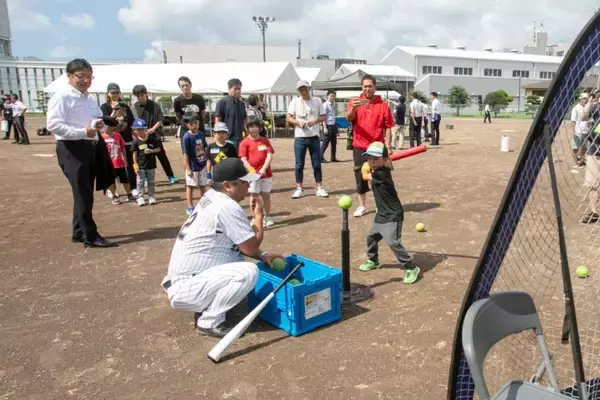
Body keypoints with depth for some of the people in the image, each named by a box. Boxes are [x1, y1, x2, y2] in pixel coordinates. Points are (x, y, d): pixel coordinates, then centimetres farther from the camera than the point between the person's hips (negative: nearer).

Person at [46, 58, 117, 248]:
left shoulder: (90, 99, 16)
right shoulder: (61, 97, -10)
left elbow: (99, 119, 25)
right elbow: (53, 125, -19)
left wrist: (99, 124, 0)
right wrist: (83, 132, -25)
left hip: (90, 147, 9)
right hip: (71, 149, -9)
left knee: (85, 193, 14)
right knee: (83, 194, -6)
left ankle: (79, 233, 27)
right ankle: (90, 236, 2)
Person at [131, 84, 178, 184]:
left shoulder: (155, 105, -1)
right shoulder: (134, 107, -1)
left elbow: (160, 120, -4)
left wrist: (153, 128, -20)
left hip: (155, 135, 0)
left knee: (162, 156, 3)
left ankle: (171, 176, 10)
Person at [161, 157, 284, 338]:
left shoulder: (211, 198, 8)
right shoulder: (227, 207, -19)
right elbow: (251, 247, -13)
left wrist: (262, 255, 5)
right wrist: (259, 216, 2)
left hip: (182, 278, 10)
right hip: (184, 289, -10)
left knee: (238, 255, 19)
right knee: (248, 271, -22)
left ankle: (206, 306, 15)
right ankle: (209, 322, -6)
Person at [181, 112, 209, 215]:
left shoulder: (201, 134, -1)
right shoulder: (187, 137, -17)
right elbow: (185, 154, -16)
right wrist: (188, 168, -17)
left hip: (202, 165, 5)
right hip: (192, 166, -5)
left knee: (203, 186, 16)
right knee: (190, 186, 8)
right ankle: (190, 207, 18)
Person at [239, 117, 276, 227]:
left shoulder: (265, 140, 4)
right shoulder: (245, 142, -3)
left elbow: (270, 155, -4)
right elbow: (243, 159, -9)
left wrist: (263, 169, -17)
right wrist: (251, 170, -22)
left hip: (266, 173, 2)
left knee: (266, 195, 11)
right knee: (254, 196, 5)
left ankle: (267, 217, 24)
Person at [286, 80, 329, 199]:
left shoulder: (317, 101, 3)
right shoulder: (295, 101, 1)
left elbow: (323, 117, 6)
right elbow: (288, 118, 0)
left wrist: (315, 120, -14)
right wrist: (298, 122, -17)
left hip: (314, 137, 1)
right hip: (299, 137, 0)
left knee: (317, 164, 5)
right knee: (299, 164, 3)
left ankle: (319, 188, 14)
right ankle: (299, 188, 12)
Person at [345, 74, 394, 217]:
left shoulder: (383, 105, 2)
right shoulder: (354, 101, 4)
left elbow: (388, 127, 1)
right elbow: (349, 118, -14)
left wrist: (388, 146, -5)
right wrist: (353, 107, -34)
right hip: (359, 147, 1)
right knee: (360, 176, 6)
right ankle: (362, 206, 16)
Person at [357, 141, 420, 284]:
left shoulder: (380, 174, -25)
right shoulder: (377, 170, 2)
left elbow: (365, 176, -8)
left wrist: (366, 168, 8)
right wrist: (368, 164, 6)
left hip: (392, 215, -10)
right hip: (381, 214, 11)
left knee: (393, 242, -18)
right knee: (371, 236, 22)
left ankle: (411, 268, -5)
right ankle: (373, 260, 44)